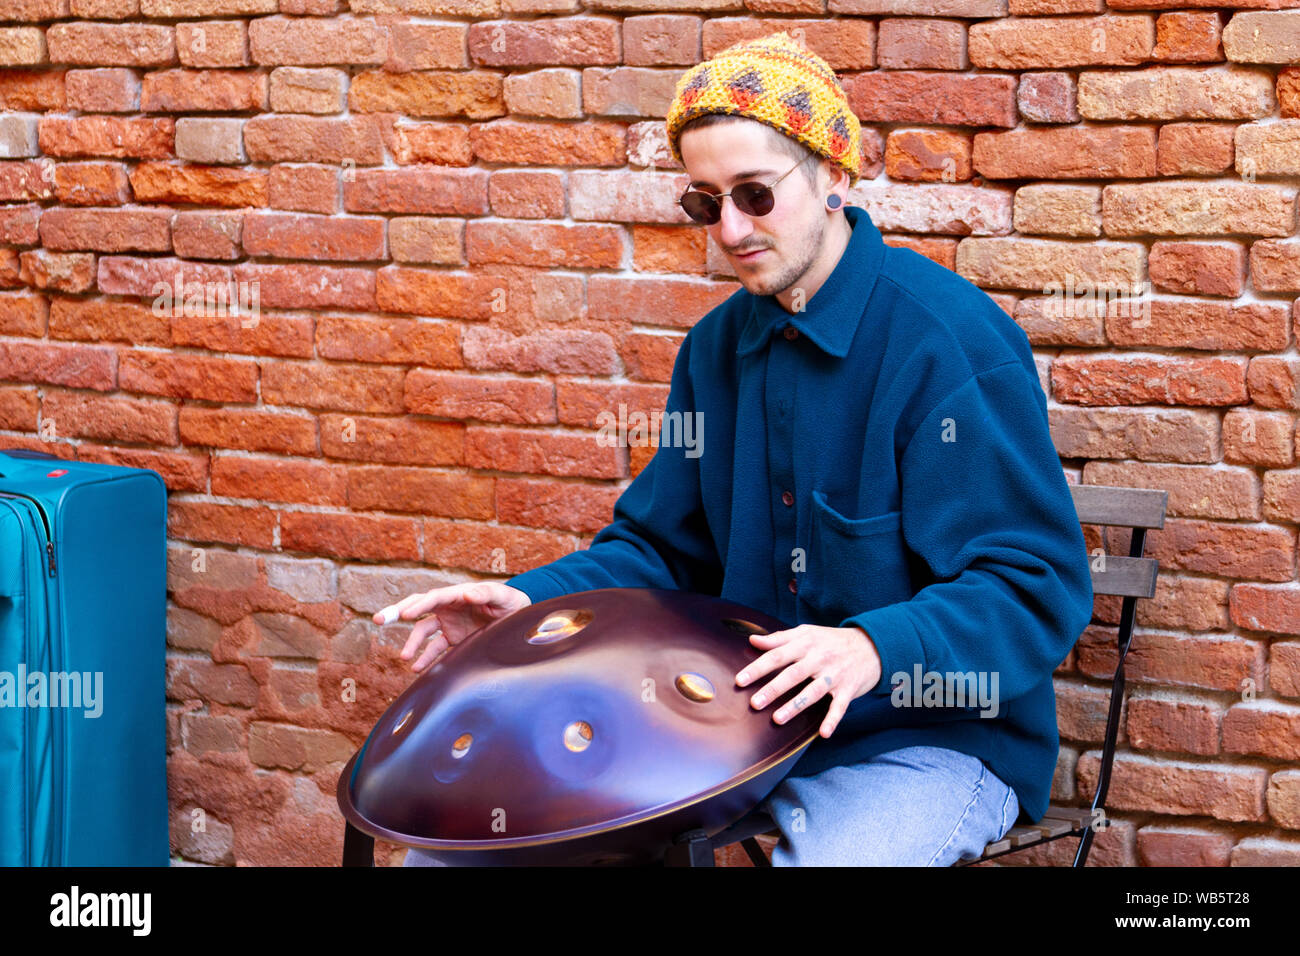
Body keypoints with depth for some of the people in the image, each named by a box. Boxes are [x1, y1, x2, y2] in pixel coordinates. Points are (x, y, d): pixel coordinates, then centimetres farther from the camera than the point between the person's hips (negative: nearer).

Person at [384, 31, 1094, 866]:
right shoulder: (717, 349, 7)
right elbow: (662, 547, 14)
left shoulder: (953, 342, -16)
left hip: (936, 742, -6)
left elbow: (1038, 590, -19)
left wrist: (875, 649, -36)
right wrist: (528, 603, -5)